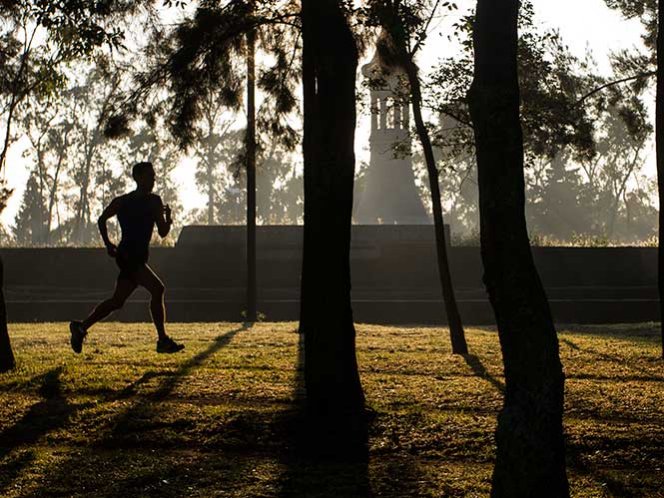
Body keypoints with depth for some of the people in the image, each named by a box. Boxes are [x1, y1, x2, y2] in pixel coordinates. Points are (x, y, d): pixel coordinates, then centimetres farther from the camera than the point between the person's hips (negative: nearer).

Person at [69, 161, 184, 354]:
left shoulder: (154, 202, 10)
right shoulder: (122, 202, -3)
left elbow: (162, 232, 7)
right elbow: (102, 219, 12)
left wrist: (168, 218, -12)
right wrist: (108, 244, 3)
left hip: (140, 257, 7)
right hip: (127, 255, -7)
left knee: (117, 301, 11)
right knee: (157, 289, -20)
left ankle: (81, 327, 23)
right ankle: (163, 340, -17)